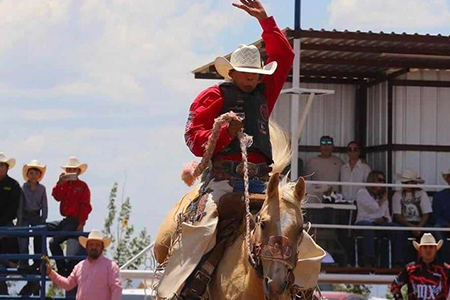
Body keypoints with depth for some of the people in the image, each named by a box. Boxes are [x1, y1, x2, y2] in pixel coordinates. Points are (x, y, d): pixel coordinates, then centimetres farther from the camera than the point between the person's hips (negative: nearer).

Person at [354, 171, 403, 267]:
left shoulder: (382, 196, 24)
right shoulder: (362, 193, 7)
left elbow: (387, 216, 19)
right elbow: (373, 207, -8)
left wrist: (384, 219, -5)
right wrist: (383, 200, 8)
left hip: (379, 224, 5)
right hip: (363, 223, -5)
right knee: (368, 225, -41)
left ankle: (398, 262, -27)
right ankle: (368, 261, -48)